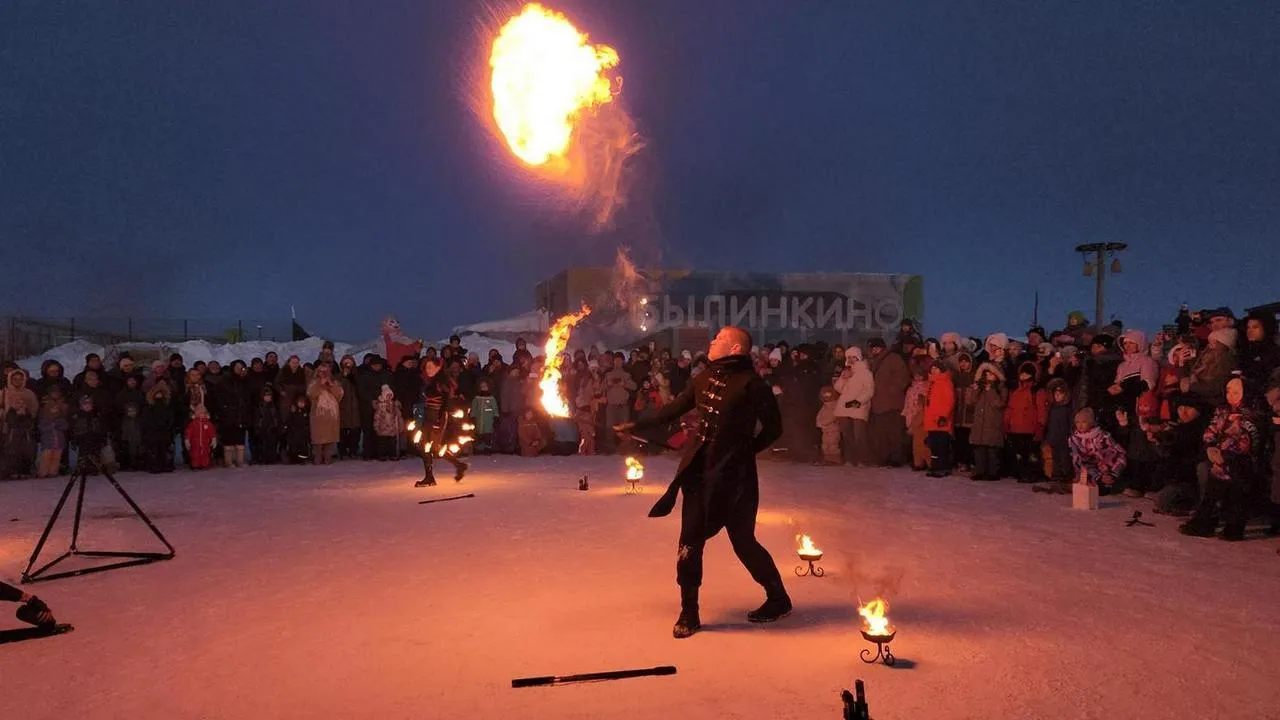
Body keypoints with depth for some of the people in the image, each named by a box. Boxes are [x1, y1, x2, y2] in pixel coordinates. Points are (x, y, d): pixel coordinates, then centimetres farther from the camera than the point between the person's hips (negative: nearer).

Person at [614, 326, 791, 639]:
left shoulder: (751, 384, -11)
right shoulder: (704, 378, 8)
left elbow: (773, 427, -6)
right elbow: (674, 409, 18)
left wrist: (744, 450, -4)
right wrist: (637, 426, 19)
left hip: (732, 476, -6)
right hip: (698, 472, 6)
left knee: (743, 541, 5)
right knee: (690, 542, 5)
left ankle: (778, 600, 28)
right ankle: (688, 614, 18)